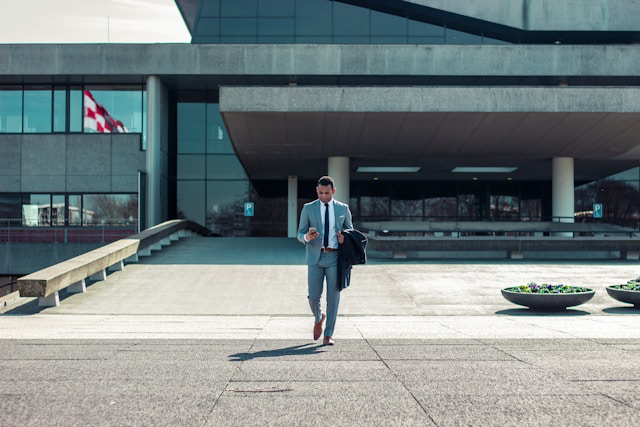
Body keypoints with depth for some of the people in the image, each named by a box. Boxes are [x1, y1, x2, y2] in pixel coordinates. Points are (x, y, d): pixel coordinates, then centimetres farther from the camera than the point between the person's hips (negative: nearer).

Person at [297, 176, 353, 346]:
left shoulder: (343, 209, 8)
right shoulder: (308, 208, 6)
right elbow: (300, 233, 7)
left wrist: (345, 238, -6)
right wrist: (306, 237, -17)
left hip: (335, 257, 0)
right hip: (315, 257, 0)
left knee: (333, 296, -2)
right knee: (314, 296, -3)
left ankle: (328, 335, 7)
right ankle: (318, 318, 31)